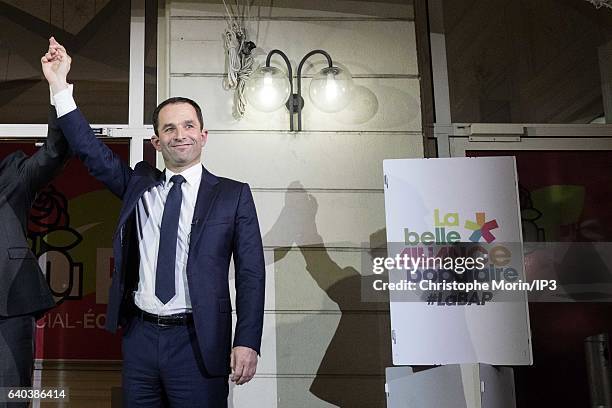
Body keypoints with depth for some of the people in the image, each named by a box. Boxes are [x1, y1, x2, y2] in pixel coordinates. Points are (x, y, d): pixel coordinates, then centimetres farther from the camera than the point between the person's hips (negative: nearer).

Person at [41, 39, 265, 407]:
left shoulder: (234, 195, -1)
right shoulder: (138, 185, 10)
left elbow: (251, 273, -4)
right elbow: (91, 150, 2)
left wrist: (247, 343, -11)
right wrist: (60, 86, -5)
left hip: (197, 342, -3)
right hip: (139, 335, 3)